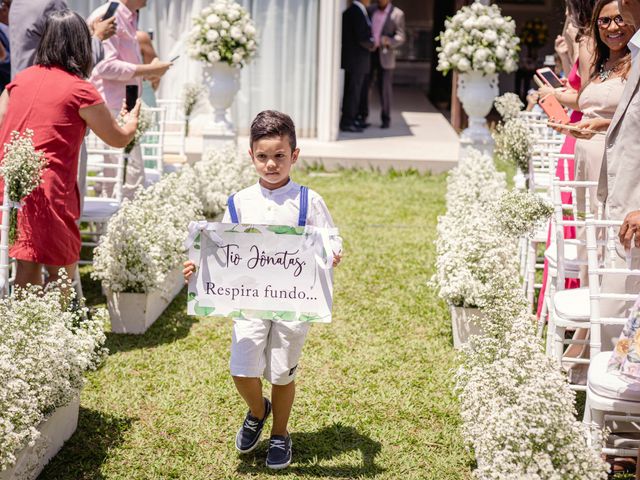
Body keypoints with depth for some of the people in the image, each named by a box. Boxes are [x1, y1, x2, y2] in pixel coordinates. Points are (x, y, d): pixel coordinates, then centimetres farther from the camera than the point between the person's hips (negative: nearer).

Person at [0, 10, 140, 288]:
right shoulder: (80, 91, -4)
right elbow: (119, 139, 8)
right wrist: (133, 119, 28)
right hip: (46, 190, -6)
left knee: (27, 267, 14)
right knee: (63, 270, 7)